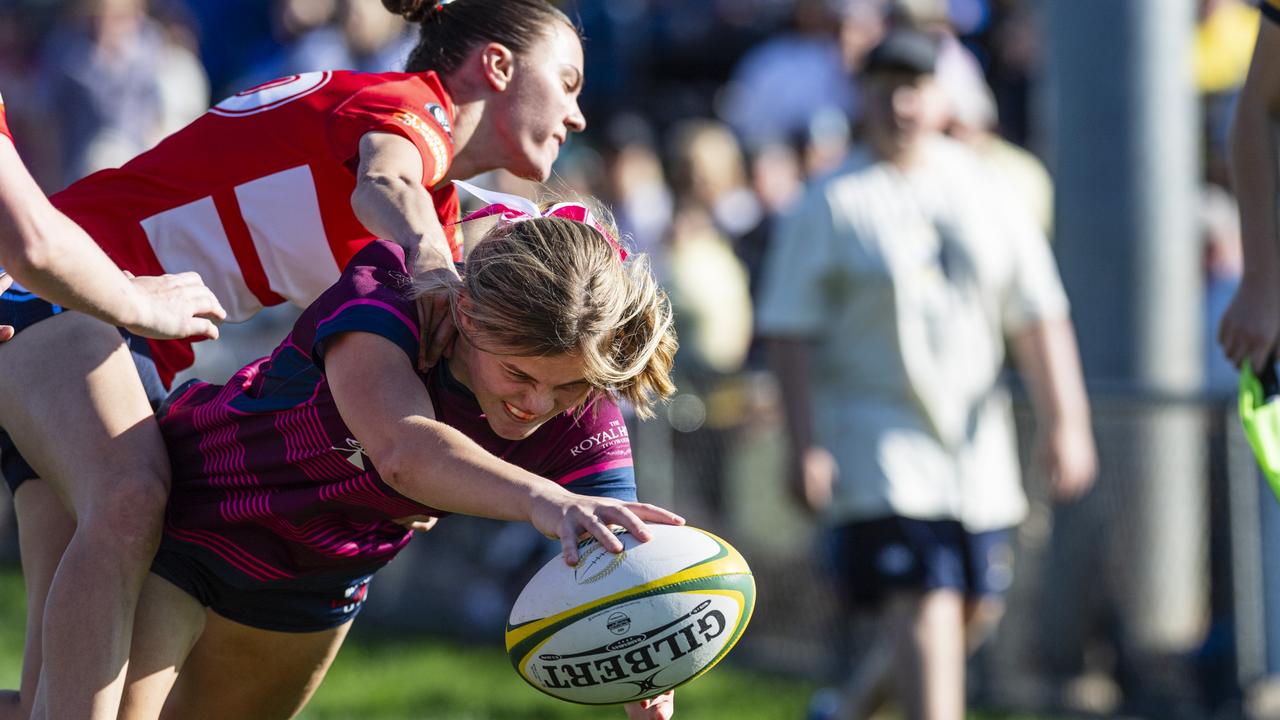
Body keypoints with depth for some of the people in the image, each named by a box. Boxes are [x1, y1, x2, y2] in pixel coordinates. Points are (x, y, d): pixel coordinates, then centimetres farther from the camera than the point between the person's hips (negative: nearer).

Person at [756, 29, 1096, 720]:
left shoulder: (985, 191, 8)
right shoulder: (831, 204, -3)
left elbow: (1039, 318, 10)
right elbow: (789, 332, -6)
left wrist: (1064, 422, 3)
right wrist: (805, 446, -13)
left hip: (976, 442, 5)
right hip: (876, 436, -5)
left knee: (974, 609, 9)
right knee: (925, 604, -16)